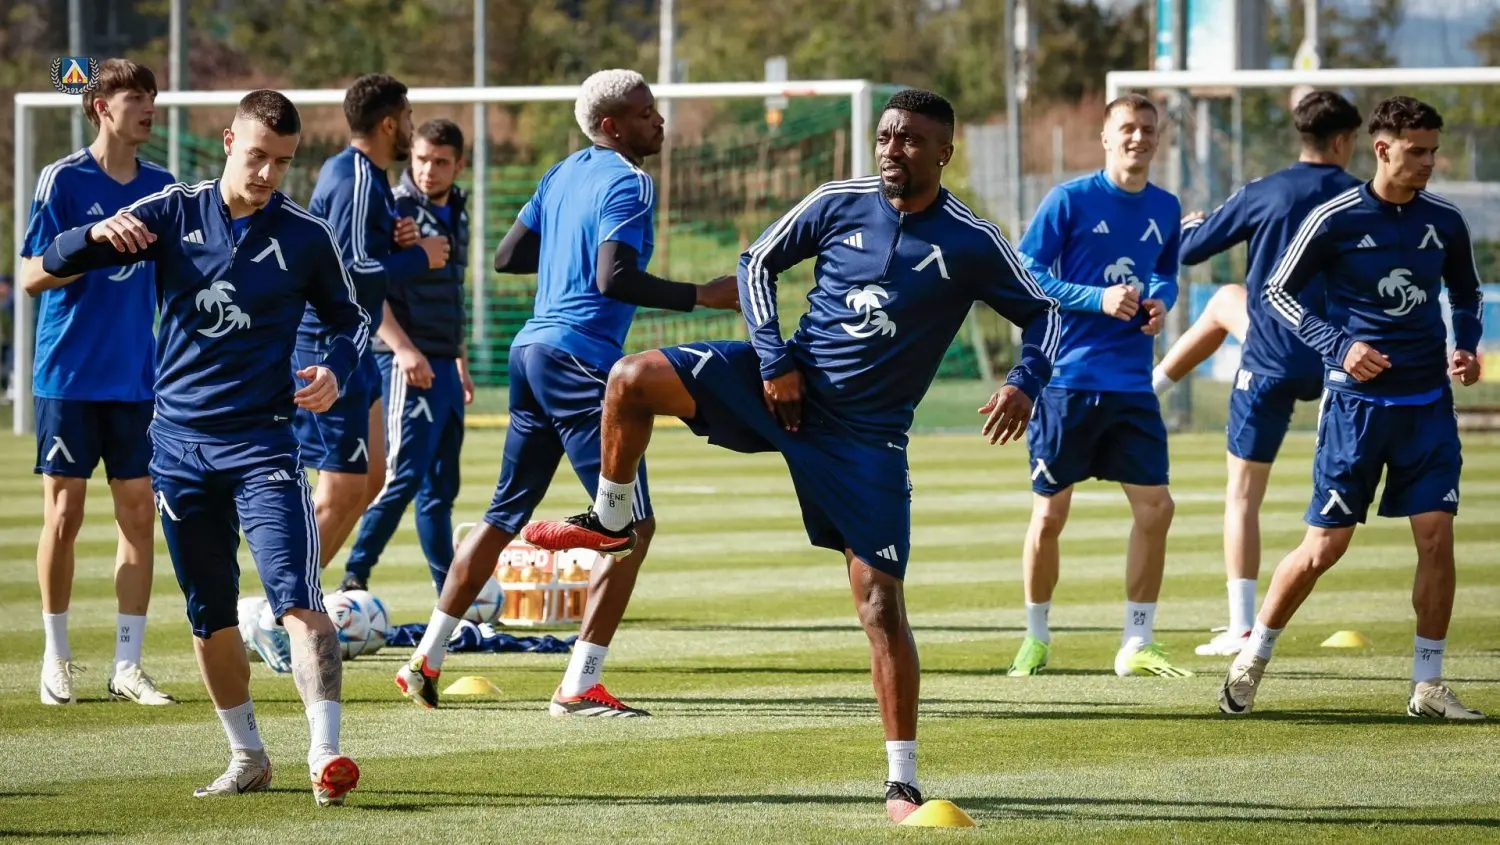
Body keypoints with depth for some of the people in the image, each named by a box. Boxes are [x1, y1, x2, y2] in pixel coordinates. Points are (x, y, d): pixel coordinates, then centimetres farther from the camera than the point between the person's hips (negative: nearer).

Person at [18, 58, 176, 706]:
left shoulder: (161, 187, 9)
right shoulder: (64, 180, -5)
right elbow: (33, 276, -8)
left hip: (137, 379, 4)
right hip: (69, 378, -4)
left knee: (138, 513, 1)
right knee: (64, 515, 0)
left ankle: (127, 665, 6)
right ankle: (56, 657, 13)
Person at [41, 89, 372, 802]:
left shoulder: (305, 236, 0)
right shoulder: (173, 213, 1)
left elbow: (349, 316, 13)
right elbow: (56, 261, 0)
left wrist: (336, 367, -9)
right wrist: (100, 234, -24)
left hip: (261, 442, -2)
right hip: (178, 442, 3)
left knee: (297, 597, -18)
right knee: (209, 615, 9)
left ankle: (326, 753, -25)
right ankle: (247, 757, 22)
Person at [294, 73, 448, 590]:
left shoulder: (349, 172, 14)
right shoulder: (358, 182, -17)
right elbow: (353, 270, -24)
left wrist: (394, 244, 2)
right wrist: (419, 257, -13)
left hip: (348, 347, 11)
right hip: (327, 347, -11)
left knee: (369, 479, 16)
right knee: (341, 490, -9)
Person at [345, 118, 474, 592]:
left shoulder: (456, 213, 16)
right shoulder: (394, 209, -8)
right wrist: (403, 349, -23)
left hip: (444, 365, 8)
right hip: (409, 363, -8)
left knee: (441, 486, 10)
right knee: (405, 473, -14)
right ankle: (355, 577, -9)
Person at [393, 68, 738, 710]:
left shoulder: (564, 174, 15)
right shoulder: (627, 182, -11)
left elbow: (507, 257, 20)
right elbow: (614, 279, -23)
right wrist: (702, 296, -19)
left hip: (532, 350, 9)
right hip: (581, 362, -9)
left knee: (506, 514, 18)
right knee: (634, 525, -4)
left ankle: (426, 660, 18)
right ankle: (579, 686, -9)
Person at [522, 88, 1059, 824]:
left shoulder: (971, 243, -5)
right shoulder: (839, 204, -2)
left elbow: (1042, 314, 5)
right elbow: (758, 263, 9)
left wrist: (1026, 384, -15)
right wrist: (773, 357, -4)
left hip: (868, 433, -2)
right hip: (788, 385, 2)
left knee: (881, 602, -6)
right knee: (632, 379, -19)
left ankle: (902, 782, 2)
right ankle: (613, 521, 8)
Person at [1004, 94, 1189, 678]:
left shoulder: (1165, 209, 8)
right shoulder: (1069, 201, -7)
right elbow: (1025, 275, -9)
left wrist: (1159, 302, 0)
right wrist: (1098, 299, -19)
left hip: (1132, 384, 4)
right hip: (1066, 380, -4)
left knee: (1155, 508, -3)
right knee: (1049, 515, 2)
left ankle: (1136, 645, 7)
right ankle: (1036, 636, 21)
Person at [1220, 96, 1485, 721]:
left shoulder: (1445, 222, 3)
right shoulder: (1337, 218, -9)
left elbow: (1466, 295, 20)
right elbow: (1278, 291, -1)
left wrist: (1465, 347, 0)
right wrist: (1339, 346, -13)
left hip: (1427, 404, 3)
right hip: (1356, 402, -3)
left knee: (1437, 536, -7)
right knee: (1325, 546, -1)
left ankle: (1428, 686, 3)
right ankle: (1252, 660, 18)